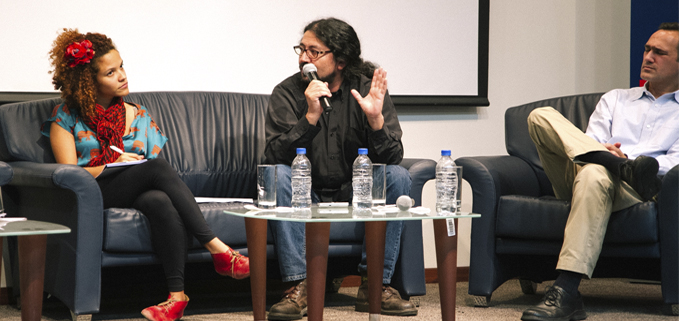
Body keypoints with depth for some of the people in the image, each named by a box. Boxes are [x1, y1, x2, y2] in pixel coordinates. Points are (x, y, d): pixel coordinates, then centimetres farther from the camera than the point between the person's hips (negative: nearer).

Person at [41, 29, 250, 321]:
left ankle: (177, 295, -46)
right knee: (158, 167, -33)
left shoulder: (137, 115, 20)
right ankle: (217, 250, -38)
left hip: (137, 194, 3)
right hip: (93, 197, -3)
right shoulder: (66, 118, 10)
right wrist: (112, 166, -13)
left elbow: (154, 156, 15)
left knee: (160, 202, -38)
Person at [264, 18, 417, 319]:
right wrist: (311, 116, -33)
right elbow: (275, 155, -22)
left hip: (356, 193, 1)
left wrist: (376, 119, -31)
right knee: (279, 176, -30)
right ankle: (299, 287, -30)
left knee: (398, 176, -23)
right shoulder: (287, 93, -9)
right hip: (307, 195, -1)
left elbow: (391, 158, -13)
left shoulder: (369, 89, -7)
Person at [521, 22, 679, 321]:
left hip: (631, 189, -4)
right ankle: (628, 169, -35)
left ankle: (566, 292, -50)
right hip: (579, 176, 4)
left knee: (594, 175, -42)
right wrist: (603, 153, -10)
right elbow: (592, 139, 15)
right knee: (542, 116, -19)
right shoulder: (615, 99, 32)